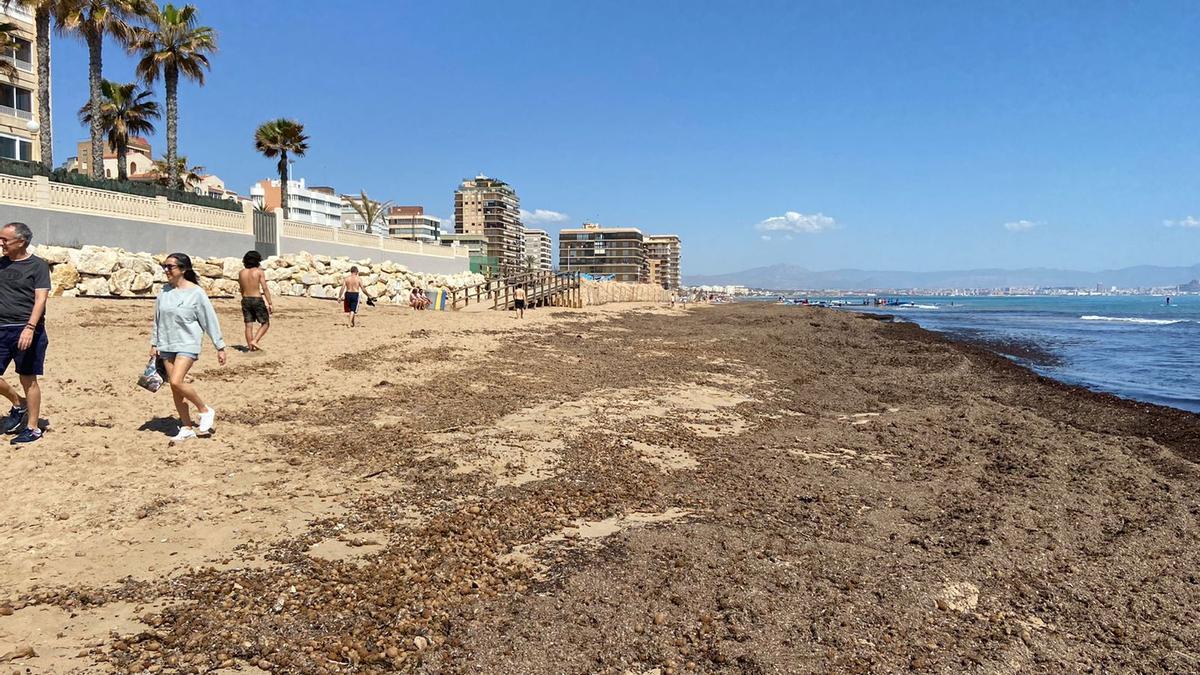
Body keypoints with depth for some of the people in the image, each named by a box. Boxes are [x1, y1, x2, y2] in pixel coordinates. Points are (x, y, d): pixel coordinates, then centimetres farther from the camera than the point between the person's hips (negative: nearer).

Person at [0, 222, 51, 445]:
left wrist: (30, 328, -22)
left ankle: (32, 428, 10)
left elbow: (40, 299, -12)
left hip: (25, 330, -5)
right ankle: (18, 404, 27)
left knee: (28, 379, 1)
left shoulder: (38, 266, -4)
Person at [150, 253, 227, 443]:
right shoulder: (165, 291, 6)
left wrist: (220, 347, -5)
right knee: (174, 387, 7)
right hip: (166, 345, 6)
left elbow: (210, 320, -6)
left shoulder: (196, 292, -9)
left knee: (177, 382, -21)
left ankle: (205, 411, 0)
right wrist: (154, 344, 15)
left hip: (187, 344, -6)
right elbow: (157, 318, 16)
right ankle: (186, 428, 17)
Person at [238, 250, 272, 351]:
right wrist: (269, 303, -10)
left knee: (249, 325, 8)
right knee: (265, 323, 7)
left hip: (245, 300, 5)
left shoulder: (241, 273, 6)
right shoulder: (259, 272, -8)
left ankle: (250, 346, 9)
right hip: (257, 300, -5)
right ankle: (254, 341, -9)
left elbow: (242, 289, 14)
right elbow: (265, 288, -12)